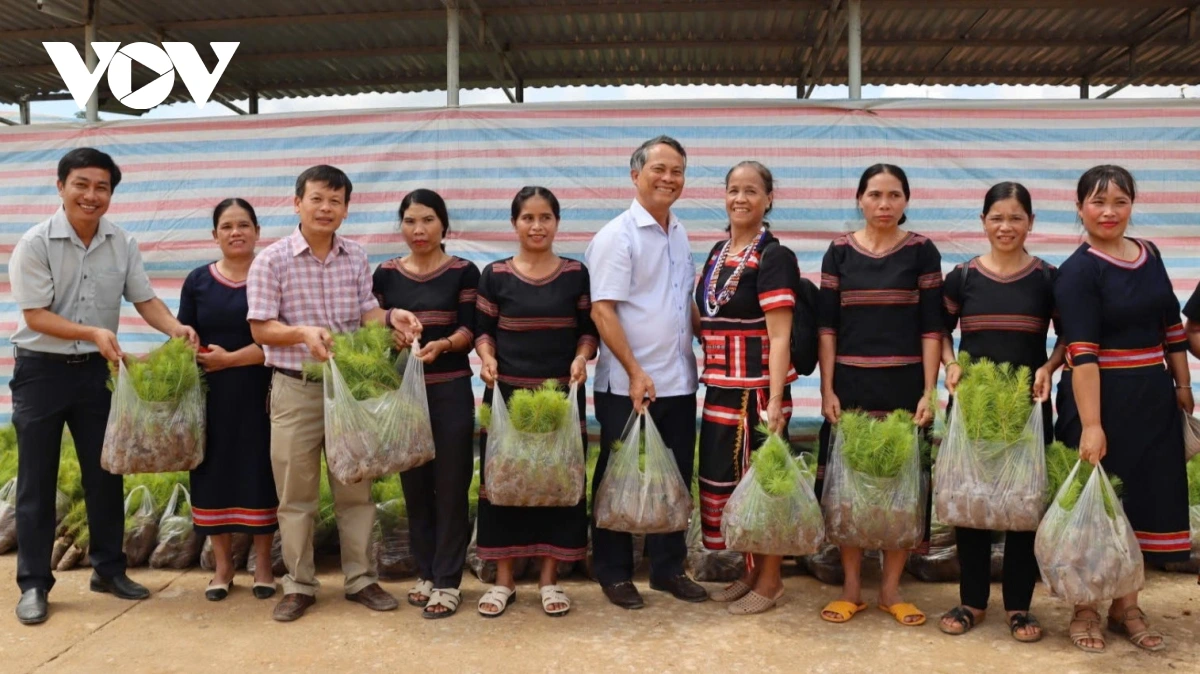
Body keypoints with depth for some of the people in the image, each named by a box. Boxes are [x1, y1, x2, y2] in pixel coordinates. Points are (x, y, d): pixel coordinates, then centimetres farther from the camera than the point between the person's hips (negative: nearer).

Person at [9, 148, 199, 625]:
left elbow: (145, 299, 1)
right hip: (42, 371, -3)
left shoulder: (122, 244, 0)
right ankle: (33, 584, 15)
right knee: (37, 480, 4)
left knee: (105, 473, 10)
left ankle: (109, 569, 24)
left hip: (96, 371, 4)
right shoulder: (35, 244, -12)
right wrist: (94, 333, -28)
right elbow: (36, 316, -15)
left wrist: (176, 329, -19)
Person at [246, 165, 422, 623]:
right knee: (296, 494, 7)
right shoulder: (272, 260, -6)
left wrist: (391, 317, -18)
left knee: (356, 488, 9)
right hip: (295, 388, -3)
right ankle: (299, 585, 20)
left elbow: (367, 314, 4)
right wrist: (303, 333, -26)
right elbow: (261, 328, -8)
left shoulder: (357, 259, 5)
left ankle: (360, 578, 21)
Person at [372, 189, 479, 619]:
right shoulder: (386, 273, 8)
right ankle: (425, 573, 24)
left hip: (450, 390, -3)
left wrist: (443, 344, -25)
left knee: (450, 485, 0)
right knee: (414, 484, 10)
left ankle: (447, 582, 9)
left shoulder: (463, 272, 0)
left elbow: (470, 331, -7)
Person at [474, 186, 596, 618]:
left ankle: (549, 578, 19)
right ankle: (503, 579, 18)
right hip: (507, 394, 0)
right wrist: (487, 358, -13)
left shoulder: (576, 274, 4)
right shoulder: (495, 275, 3)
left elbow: (589, 329, 7)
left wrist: (581, 357, -12)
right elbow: (483, 329, 7)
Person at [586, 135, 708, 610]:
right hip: (627, 387, -7)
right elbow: (602, 310, -16)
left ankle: (668, 568, 28)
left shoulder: (679, 234, 12)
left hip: (679, 383, 7)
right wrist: (635, 373, -21)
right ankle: (614, 573, 20)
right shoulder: (617, 235, -10)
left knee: (676, 479, 13)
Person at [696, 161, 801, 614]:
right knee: (726, 477, 12)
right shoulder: (718, 253, 13)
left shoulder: (774, 257, -9)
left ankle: (770, 580, 17)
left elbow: (779, 336, -15)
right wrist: (710, 380, 14)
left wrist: (775, 401, -21)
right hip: (720, 387, 7)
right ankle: (751, 570, 29)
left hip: (758, 387, -7)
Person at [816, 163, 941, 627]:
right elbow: (827, 326, 3)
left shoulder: (922, 252, 2)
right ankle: (851, 586, 19)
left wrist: (929, 391, -7)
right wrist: (827, 390, -4)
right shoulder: (839, 251, 4)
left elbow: (931, 328, 0)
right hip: (850, 385, 1)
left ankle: (890, 588, 19)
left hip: (904, 385, 0)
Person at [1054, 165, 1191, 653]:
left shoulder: (1149, 255, 9)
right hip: (1101, 399, -6)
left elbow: (1171, 327, 18)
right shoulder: (1078, 271, -12)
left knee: (1147, 498, 12)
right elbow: (1082, 354, -20)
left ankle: (1126, 607, 27)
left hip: (1154, 398, 7)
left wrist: (1183, 385, 15)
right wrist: (1090, 425, -25)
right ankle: (1085, 610, 19)